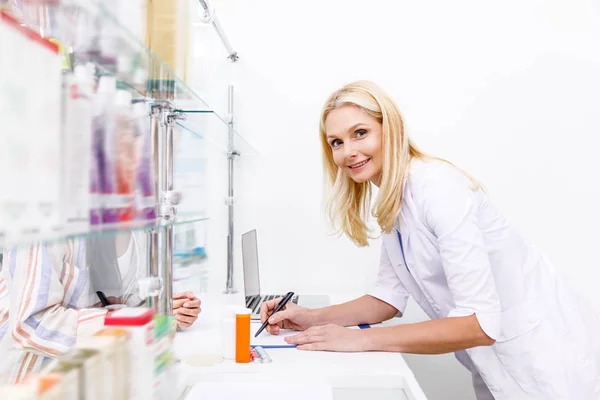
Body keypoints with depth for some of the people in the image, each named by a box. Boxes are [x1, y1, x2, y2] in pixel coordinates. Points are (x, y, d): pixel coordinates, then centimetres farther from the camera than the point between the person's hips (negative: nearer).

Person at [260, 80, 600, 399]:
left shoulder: (438, 186, -26)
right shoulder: (392, 201, 2)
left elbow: (480, 322, -29)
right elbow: (390, 297, 3)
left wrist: (359, 339, -28)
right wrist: (314, 319, -9)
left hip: (548, 366, -8)